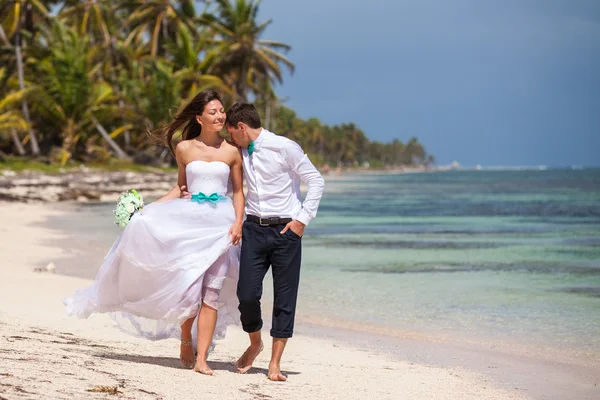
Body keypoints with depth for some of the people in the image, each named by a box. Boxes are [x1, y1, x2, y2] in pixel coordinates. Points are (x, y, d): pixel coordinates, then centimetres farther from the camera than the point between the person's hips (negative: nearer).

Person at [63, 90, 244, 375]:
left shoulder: (232, 152, 5)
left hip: (220, 223, 0)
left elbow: (238, 192, 10)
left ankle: (201, 359, -4)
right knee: (188, 285, -10)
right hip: (189, 220, 0)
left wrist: (238, 223, -5)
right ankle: (185, 340, 17)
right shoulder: (184, 149, 7)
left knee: (212, 291, -6)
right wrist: (151, 208, 9)